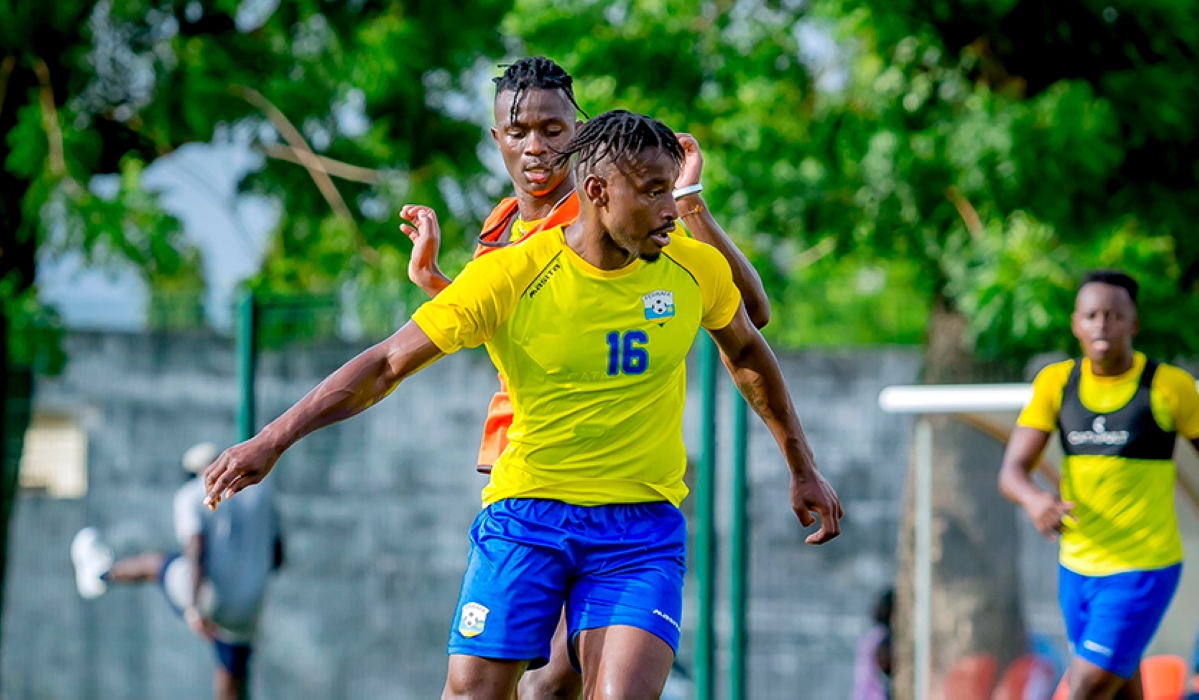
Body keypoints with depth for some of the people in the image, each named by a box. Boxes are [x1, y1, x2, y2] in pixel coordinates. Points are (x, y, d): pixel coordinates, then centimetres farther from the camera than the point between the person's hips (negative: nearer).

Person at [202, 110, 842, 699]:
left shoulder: (695, 269, -1)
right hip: (525, 514, -1)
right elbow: (386, 364, -8)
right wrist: (273, 439, -15)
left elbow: (747, 352, 20)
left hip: (642, 528, 1)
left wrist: (804, 469, 23)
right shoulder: (508, 277, -11)